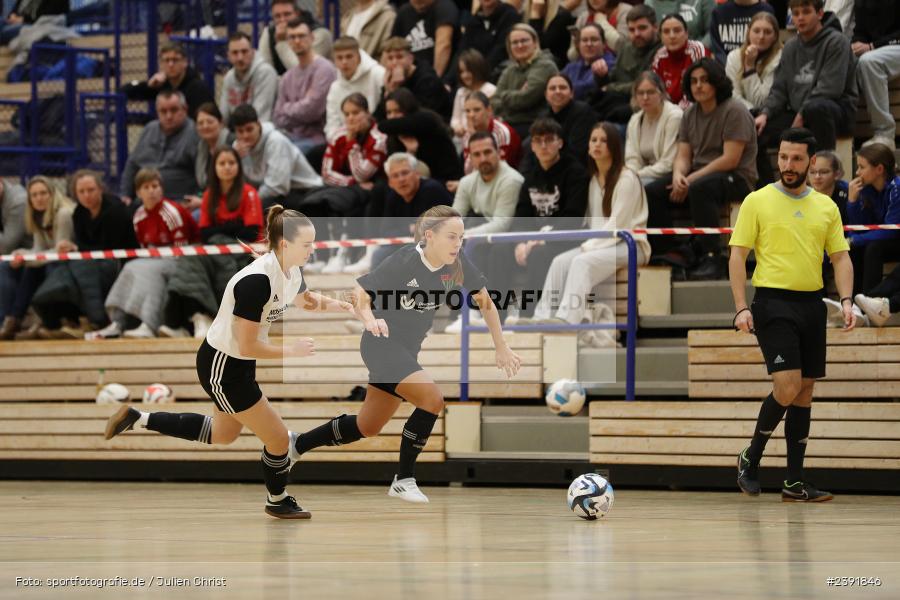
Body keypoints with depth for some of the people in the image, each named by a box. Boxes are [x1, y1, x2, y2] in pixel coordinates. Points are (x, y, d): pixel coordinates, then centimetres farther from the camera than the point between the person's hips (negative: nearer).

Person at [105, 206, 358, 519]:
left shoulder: (291, 271, -6)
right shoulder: (257, 281, -33)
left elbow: (303, 299, 19)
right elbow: (248, 345, -29)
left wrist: (335, 305, -2)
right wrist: (292, 350, -18)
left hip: (238, 364, 10)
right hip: (222, 367, -10)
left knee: (223, 434, 28)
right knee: (278, 439, 2)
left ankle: (139, 420, 34)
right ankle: (278, 501, 30)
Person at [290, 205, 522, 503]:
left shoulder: (457, 263, -10)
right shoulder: (404, 262, -24)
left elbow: (485, 301, 4)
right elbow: (359, 294, -17)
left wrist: (501, 347, 3)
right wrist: (370, 320, -37)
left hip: (407, 351, 7)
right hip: (382, 345, -7)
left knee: (366, 428, 17)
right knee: (432, 399, -26)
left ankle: (295, 445, 37)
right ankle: (403, 480, -11)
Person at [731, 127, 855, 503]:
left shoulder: (826, 207, 11)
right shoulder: (757, 201, 0)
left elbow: (841, 257, 11)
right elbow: (738, 256, -2)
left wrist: (846, 300, -5)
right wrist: (741, 308, -11)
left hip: (812, 303, 5)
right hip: (774, 302, -5)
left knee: (805, 392, 5)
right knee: (787, 386, -17)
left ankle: (794, 482, 9)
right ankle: (751, 458, 3)